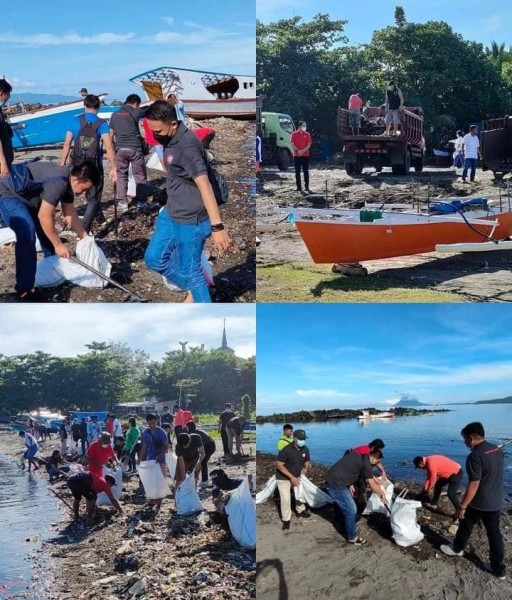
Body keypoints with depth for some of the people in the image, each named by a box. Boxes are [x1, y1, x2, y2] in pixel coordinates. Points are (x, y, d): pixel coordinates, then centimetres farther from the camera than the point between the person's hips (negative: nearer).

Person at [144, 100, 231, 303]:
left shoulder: (187, 145, -26)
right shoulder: (170, 139, 3)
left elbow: (204, 185, -34)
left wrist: (217, 226, -40)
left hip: (191, 220, -9)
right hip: (171, 214, 9)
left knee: (189, 270, 2)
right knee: (154, 259, 17)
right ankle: (194, 288, 34)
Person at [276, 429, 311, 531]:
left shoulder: (305, 449, -13)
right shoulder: (286, 450, -31)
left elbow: (307, 462, 4)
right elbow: (279, 465, -27)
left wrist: (306, 468, -19)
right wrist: (291, 477, -28)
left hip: (297, 476, 6)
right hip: (283, 477, -6)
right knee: (286, 498, -10)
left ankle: (300, 510, 46)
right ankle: (286, 520, 8)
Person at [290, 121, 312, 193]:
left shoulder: (307, 134, 6)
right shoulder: (294, 134, 2)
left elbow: (309, 145, 0)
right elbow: (292, 144, -4)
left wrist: (302, 151, -13)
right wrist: (297, 151, -16)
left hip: (305, 155, 1)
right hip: (296, 156, -1)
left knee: (306, 172, 1)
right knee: (297, 172, 2)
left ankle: (307, 187, 5)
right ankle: (299, 187, 7)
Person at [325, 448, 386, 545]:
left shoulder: (359, 455, 15)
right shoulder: (366, 464, -12)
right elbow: (373, 486, -8)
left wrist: (350, 484, 19)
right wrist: (382, 493, 9)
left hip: (332, 479, 9)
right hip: (336, 484, -9)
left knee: (346, 507, 24)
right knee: (351, 510, 1)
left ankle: (349, 528, 39)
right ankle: (352, 537, 12)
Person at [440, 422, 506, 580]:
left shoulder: (475, 456, -26)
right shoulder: (497, 450, 0)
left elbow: (473, 485, -25)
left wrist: (462, 506, -17)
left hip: (478, 503, -6)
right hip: (496, 502, 6)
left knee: (465, 527, 18)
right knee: (494, 533, 14)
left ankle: (457, 548, 41)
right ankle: (499, 569, 19)